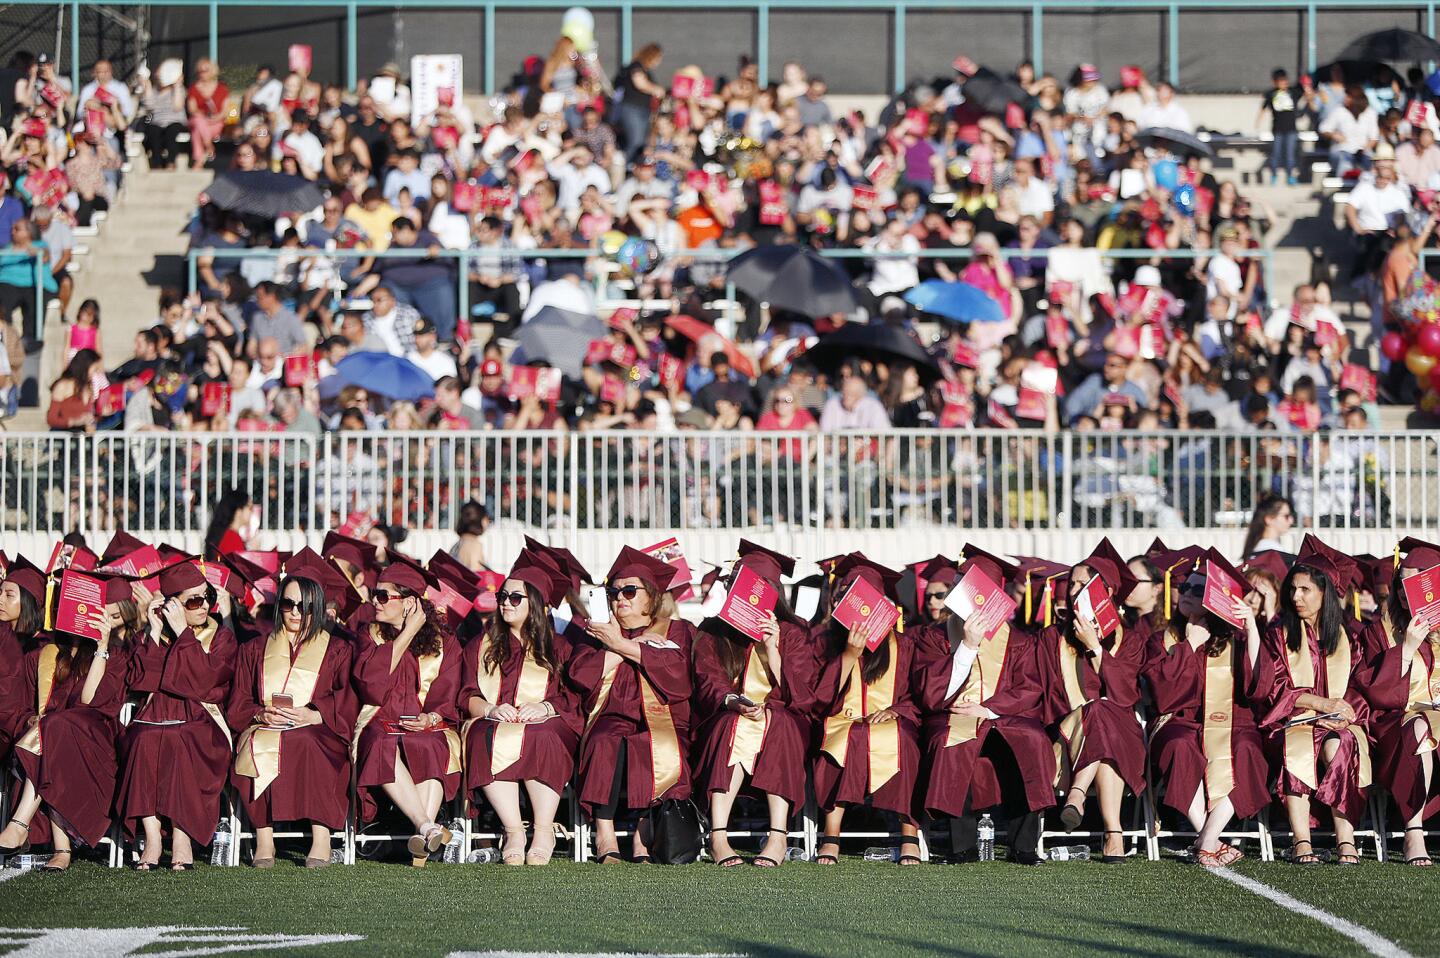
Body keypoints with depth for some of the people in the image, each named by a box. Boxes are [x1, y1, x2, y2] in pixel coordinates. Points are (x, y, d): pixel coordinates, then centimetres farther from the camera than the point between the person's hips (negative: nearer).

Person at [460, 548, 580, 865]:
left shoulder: (558, 648, 18)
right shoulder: (482, 647, 23)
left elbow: (572, 699, 7)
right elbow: (468, 697, 11)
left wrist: (545, 707, -15)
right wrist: (491, 710, -11)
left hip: (545, 727, -1)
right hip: (493, 723, 1)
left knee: (540, 737, -39)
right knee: (487, 737, -36)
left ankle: (544, 831, -39)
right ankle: (514, 831, -41)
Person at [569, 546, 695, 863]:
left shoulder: (676, 631, 19)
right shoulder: (599, 634, 25)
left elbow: (676, 669, -4)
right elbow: (580, 673, 4)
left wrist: (621, 646, -4)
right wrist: (633, 645, 2)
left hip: (662, 720, -1)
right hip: (612, 720, 1)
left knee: (659, 746, -38)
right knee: (606, 744, -36)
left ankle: (644, 837, -35)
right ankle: (605, 837, -39)